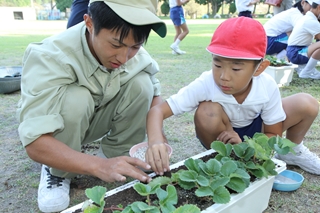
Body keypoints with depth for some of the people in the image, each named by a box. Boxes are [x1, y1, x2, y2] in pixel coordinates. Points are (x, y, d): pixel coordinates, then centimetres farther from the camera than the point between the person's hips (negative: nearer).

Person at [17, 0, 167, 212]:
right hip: (50, 134, -3)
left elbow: (154, 94, -10)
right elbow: (35, 143, -41)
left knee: (141, 83, -22)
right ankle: (57, 171, -8)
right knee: (76, 99, -36)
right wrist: (99, 166, -54)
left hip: (97, 119, 4)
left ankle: (116, 155, -3)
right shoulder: (51, 57, -36)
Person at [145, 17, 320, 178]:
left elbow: (274, 135, -15)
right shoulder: (205, 85, -34)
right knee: (207, 111, -37)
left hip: (254, 128, 3)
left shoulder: (268, 87, -27)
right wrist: (155, 140, -60)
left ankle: (292, 151, 14)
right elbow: (158, 110, -38)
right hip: (220, 132, -2)